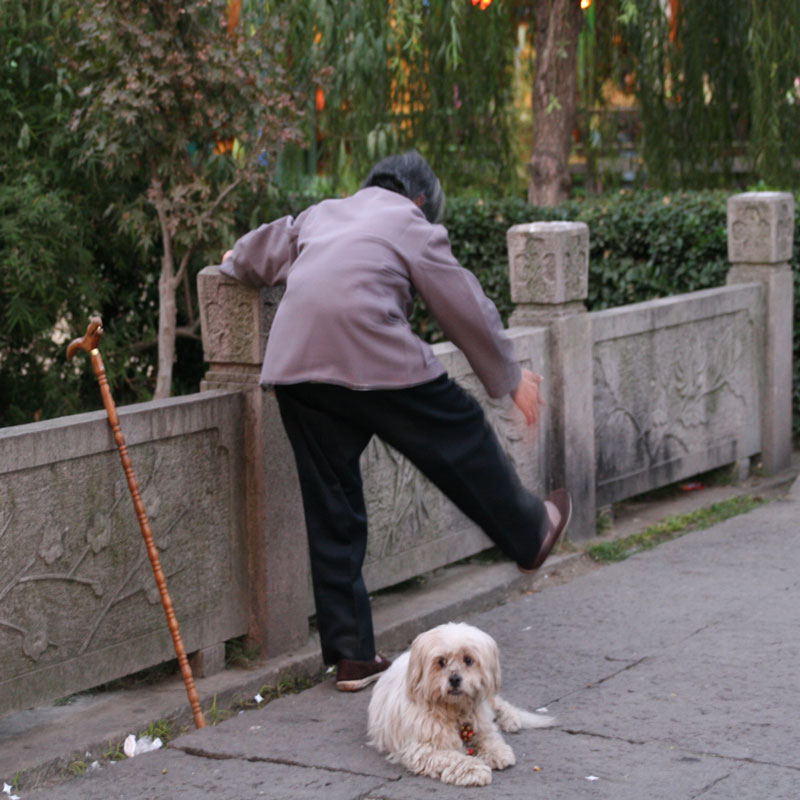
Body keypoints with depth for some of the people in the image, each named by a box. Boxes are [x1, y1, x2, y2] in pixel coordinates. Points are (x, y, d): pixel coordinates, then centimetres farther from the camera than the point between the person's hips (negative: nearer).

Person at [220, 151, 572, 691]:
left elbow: (251, 258, 35)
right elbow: (469, 312, 14)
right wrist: (512, 378, 26)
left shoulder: (320, 216, 26)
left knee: (332, 514, 10)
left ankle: (352, 656, 14)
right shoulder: (413, 228, 11)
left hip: (293, 368, 6)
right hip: (373, 359, -6)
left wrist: (234, 262, 60)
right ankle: (530, 535, 38)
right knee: (462, 441, 18)